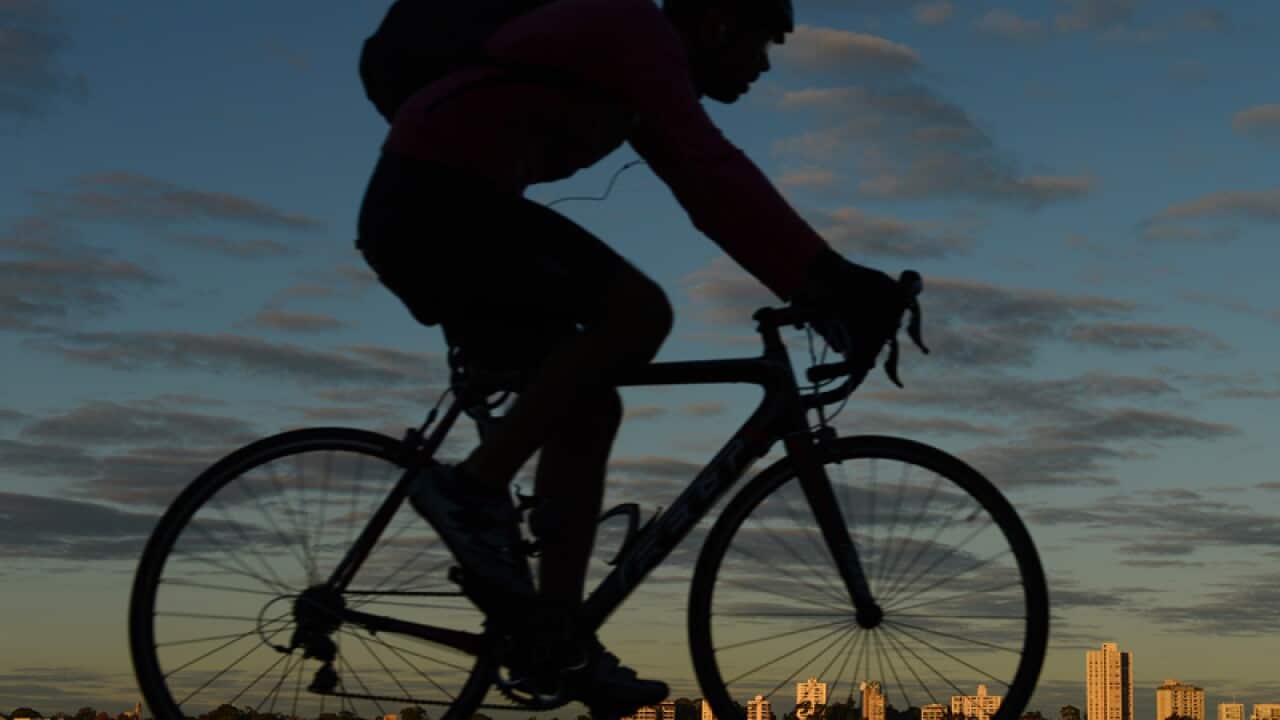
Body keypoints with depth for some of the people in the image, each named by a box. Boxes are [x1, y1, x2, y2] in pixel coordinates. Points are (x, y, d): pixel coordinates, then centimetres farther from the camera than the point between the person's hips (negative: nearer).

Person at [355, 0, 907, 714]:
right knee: (639, 311, -18)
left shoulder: (641, 73, 23)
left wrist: (817, 288, 10)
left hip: (419, 210, 10)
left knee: (588, 411, 8)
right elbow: (711, 169, -20)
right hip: (441, 197, -10)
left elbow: (710, 195, 19)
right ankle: (475, 488, -12)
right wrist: (829, 273, -23)